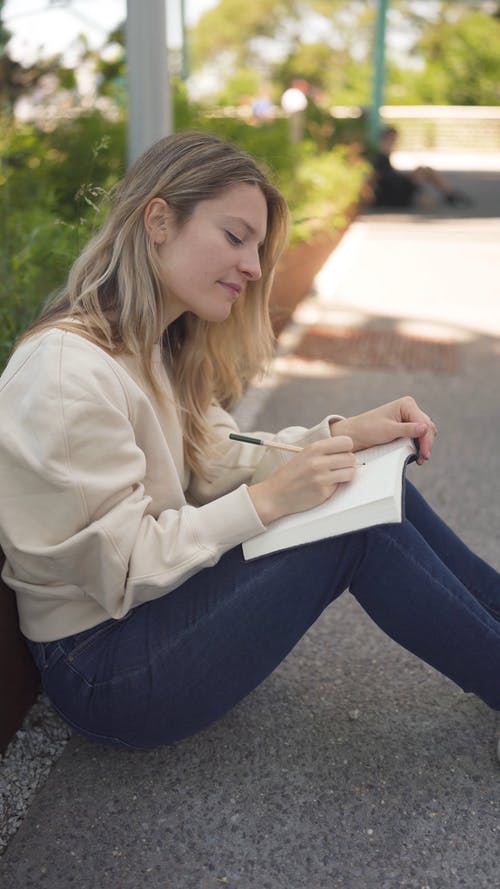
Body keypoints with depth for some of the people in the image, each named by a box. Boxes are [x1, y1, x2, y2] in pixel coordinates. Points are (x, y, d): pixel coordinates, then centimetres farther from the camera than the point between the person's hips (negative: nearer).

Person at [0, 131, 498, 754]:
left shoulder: (155, 346, 6)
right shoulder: (65, 371, -24)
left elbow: (218, 460, 4)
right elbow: (119, 568, -23)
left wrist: (344, 434, -8)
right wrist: (266, 501, -25)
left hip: (161, 592, 9)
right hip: (99, 665, -9)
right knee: (356, 528, -20)